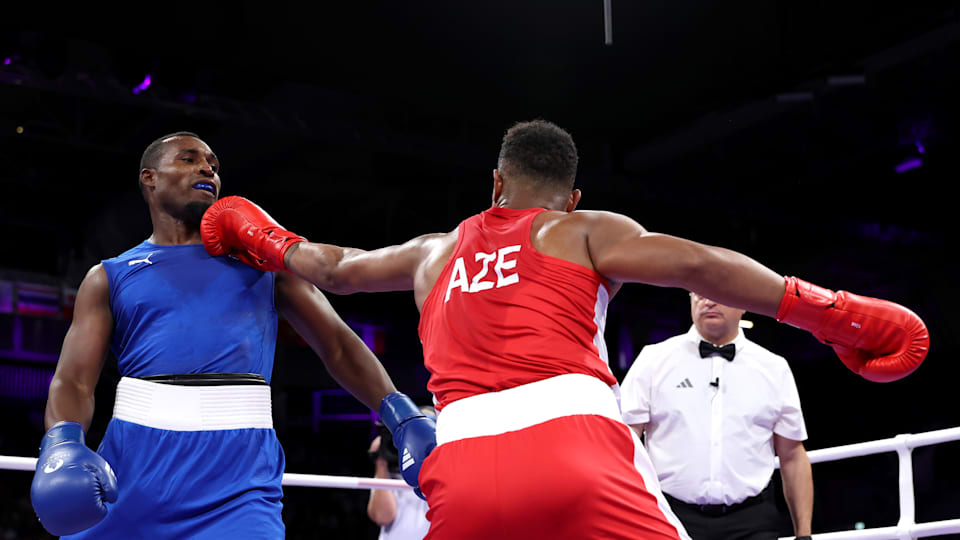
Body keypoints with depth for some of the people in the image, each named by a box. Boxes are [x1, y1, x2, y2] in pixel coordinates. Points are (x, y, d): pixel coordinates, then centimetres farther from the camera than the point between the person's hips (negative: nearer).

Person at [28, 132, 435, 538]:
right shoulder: (109, 278, 14)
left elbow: (337, 344, 14)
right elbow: (73, 380, 3)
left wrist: (404, 416, 0)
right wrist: (62, 445, -19)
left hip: (238, 485, -1)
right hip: (132, 475, 1)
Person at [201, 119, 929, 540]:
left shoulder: (436, 251, 30)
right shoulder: (585, 231, 17)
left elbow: (334, 268, 45)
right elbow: (693, 263, -1)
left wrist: (255, 233, 64)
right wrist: (834, 313, -2)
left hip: (462, 466, 4)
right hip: (572, 446, -3)